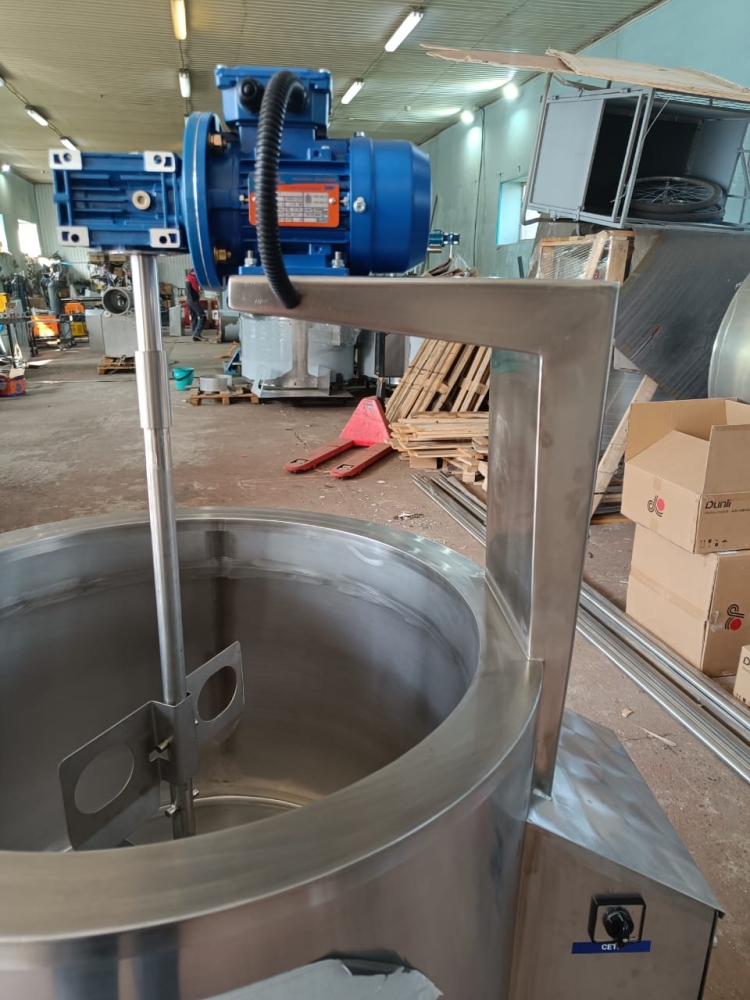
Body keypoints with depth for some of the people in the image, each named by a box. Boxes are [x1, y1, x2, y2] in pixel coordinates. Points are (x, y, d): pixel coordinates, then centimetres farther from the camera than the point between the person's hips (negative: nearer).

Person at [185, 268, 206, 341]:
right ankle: (197, 334, -15)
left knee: (193, 318, 12)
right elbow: (197, 289, -17)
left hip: (189, 300, 10)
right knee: (202, 316, -9)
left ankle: (194, 334, 12)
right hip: (194, 300, -10)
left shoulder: (188, 278, 14)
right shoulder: (193, 278, -14)